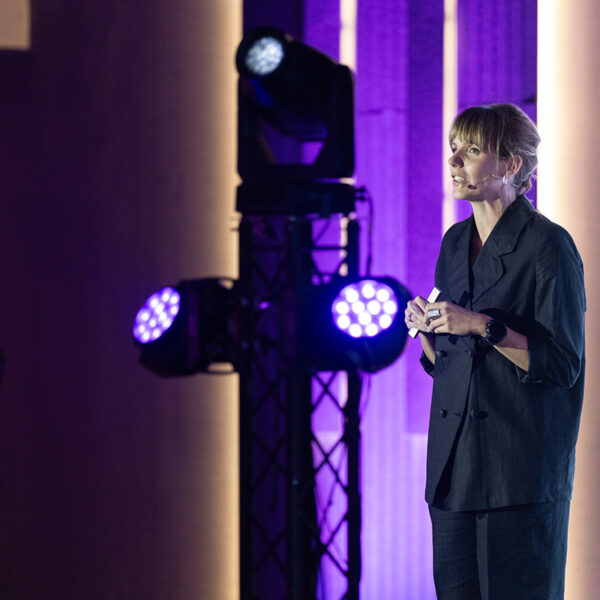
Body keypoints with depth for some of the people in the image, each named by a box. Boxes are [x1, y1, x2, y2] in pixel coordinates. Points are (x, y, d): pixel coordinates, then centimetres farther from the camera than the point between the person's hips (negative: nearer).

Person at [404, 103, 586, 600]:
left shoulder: (548, 245, -8)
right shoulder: (455, 243, 13)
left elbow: (563, 364, -12)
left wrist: (484, 326, -19)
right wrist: (425, 328, -1)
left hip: (524, 465, -6)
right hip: (455, 460, 7)